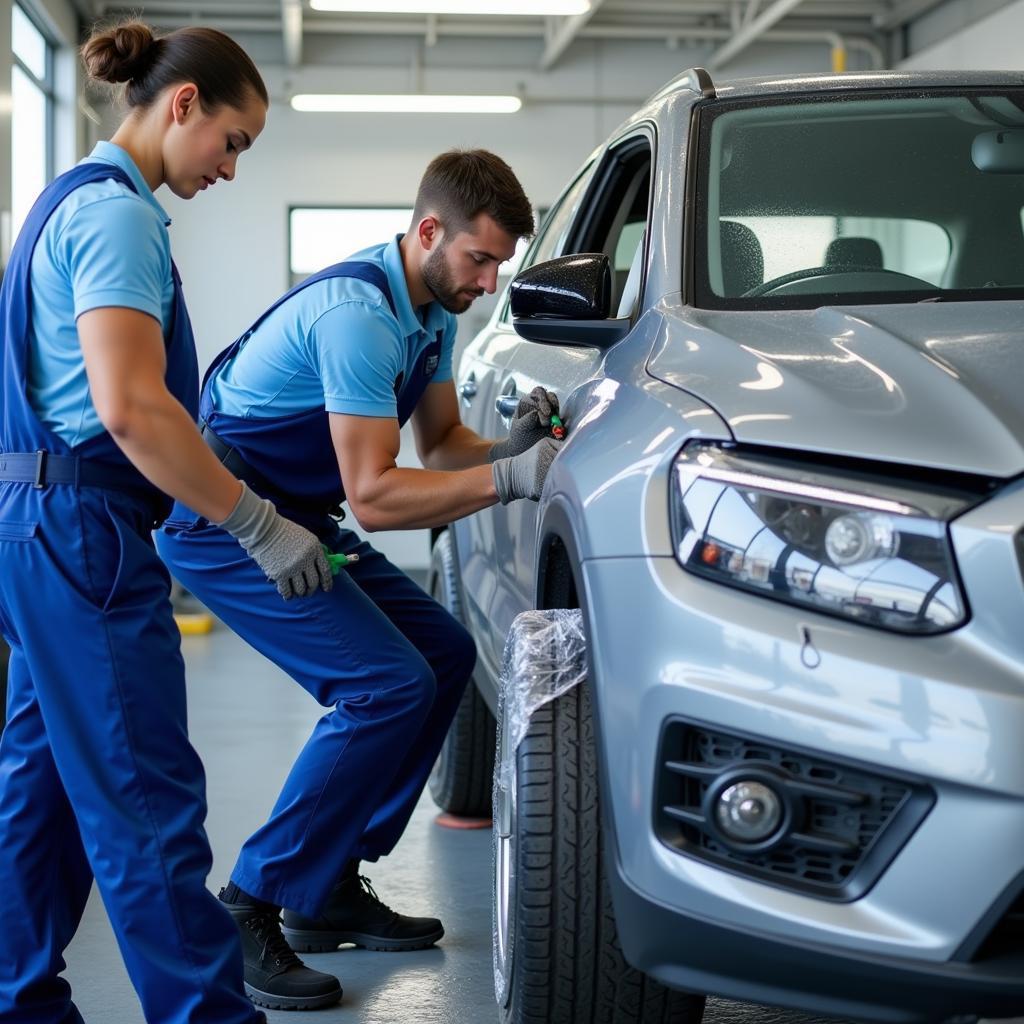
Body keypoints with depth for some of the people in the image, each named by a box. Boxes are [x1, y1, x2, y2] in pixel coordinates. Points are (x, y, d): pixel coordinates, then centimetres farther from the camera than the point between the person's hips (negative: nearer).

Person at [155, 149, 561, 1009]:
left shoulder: (433, 312, 5)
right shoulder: (359, 314, -26)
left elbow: (441, 443, 9)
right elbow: (374, 497, -29)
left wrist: (514, 447, -11)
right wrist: (510, 479, -31)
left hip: (293, 516, 10)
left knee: (445, 654, 7)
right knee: (388, 686, -19)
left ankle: (330, 888, 11)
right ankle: (249, 908, -12)